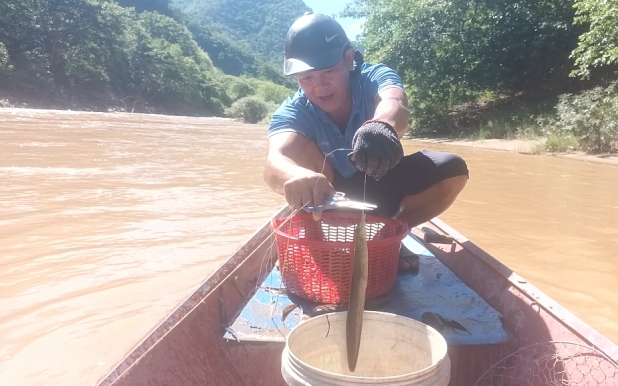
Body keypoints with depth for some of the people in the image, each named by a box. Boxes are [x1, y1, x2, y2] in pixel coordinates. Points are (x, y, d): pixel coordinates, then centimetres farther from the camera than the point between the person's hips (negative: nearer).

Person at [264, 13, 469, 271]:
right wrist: (295, 177, -69)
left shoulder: (374, 78, -20)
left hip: (380, 191, 1)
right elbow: (275, 161, -43)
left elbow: (394, 103, -45)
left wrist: (383, 124, -71)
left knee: (453, 169, -22)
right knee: (297, 146, -29)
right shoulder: (293, 112, -21)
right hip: (329, 195, -1)